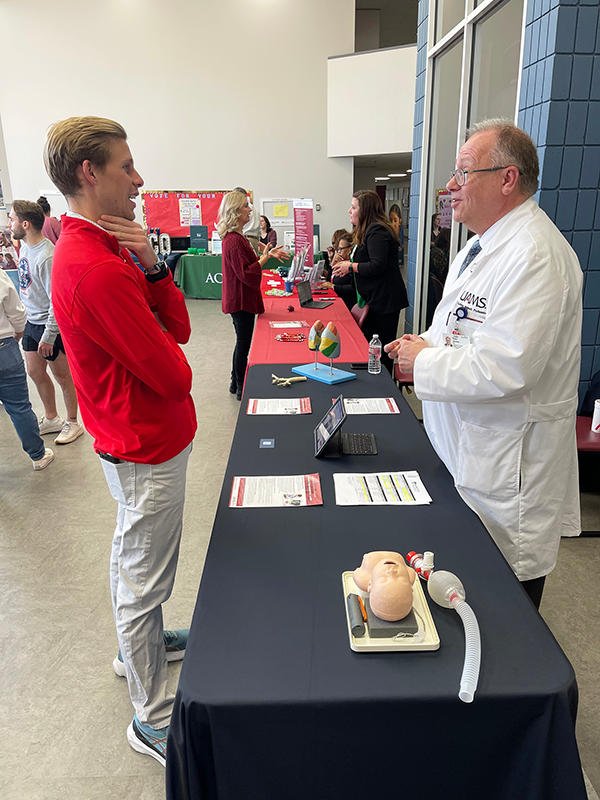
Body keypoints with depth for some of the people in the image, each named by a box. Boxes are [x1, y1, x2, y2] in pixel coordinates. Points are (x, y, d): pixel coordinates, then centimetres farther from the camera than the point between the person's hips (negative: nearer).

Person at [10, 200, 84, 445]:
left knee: (62, 376, 6)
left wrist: (48, 336, -21)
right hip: (32, 322, 9)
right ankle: (51, 418, 36)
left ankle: (72, 423, 24)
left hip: (50, 325, -9)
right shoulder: (25, 246, 4)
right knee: (35, 372, 18)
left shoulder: (47, 257, -25)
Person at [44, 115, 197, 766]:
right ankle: (152, 717, 25)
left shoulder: (94, 249, 7)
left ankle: (139, 645, 50)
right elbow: (174, 376, -24)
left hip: (134, 440, 10)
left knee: (132, 557, 26)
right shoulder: (98, 271, -26)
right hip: (148, 449, -10)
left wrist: (151, 267, -13)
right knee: (145, 577, 5)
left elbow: (179, 329, 2)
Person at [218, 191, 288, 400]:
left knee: (242, 343, 19)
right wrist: (265, 257, -22)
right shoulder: (234, 240, -22)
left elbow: (247, 263, 19)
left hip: (240, 299, 11)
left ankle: (236, 383, 31)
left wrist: (265, 255, 9)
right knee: (243, 344, 1)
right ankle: (242, 388, 13)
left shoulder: (234, 237, 12)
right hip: (241, 301, -11)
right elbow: (246, 273, -24)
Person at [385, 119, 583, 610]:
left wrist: (424, 363, -17)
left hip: (508, 467, -10)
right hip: (467, 450, 10)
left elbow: (505, 367, -30)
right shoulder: (484, 245, 12)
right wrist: (428, 343, 5)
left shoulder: (535, 254, -23)